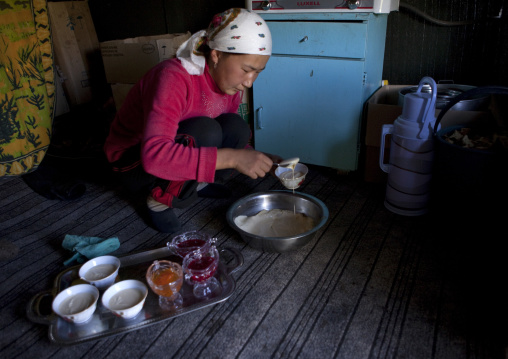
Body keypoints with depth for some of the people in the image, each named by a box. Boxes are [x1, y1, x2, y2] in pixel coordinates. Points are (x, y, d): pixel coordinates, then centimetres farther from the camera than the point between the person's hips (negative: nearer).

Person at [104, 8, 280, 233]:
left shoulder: (229, 81, -9)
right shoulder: (175, 77, -32)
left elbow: (234, 140, 2)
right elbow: (155, 155, -44)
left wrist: (262, 160, -17)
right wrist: (231, 158, -48)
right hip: (134, 162, -6)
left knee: (237, 128, -19)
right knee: (205, 131, -34)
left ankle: (198, 184, 2)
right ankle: (160, 199, -12)